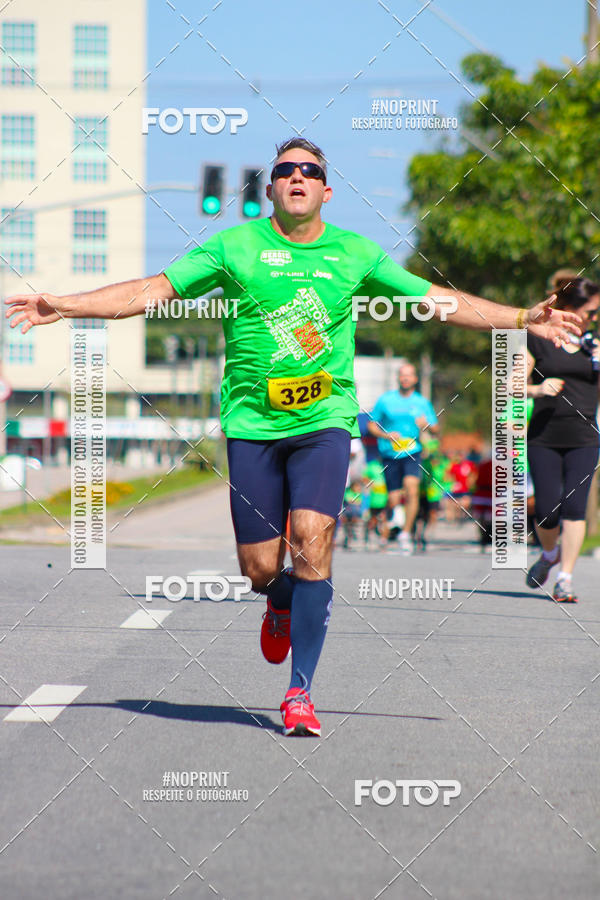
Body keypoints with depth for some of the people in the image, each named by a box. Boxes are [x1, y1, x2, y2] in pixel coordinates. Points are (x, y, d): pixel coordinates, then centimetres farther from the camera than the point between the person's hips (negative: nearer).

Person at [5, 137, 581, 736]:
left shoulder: (355, 254, 7)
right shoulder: (235, 246, 3)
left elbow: (438, 301, 13)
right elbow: (154, 290, 1)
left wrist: (524, 319, 7)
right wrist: (65, 306, -8)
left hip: (325, 421, 0)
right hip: (252, 423, 0)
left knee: (312, 543, -17)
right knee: (260, 568, -2)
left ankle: (300, 692, -8)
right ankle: (283, 601, 38)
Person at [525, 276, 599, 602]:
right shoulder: (538, 340, 2)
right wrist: (537, 389, -16)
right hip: (544, 437, -2)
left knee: (574, 507, -11)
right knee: (546, 510, -4)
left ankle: (565, 580, -7)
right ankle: (549, 554, 29)